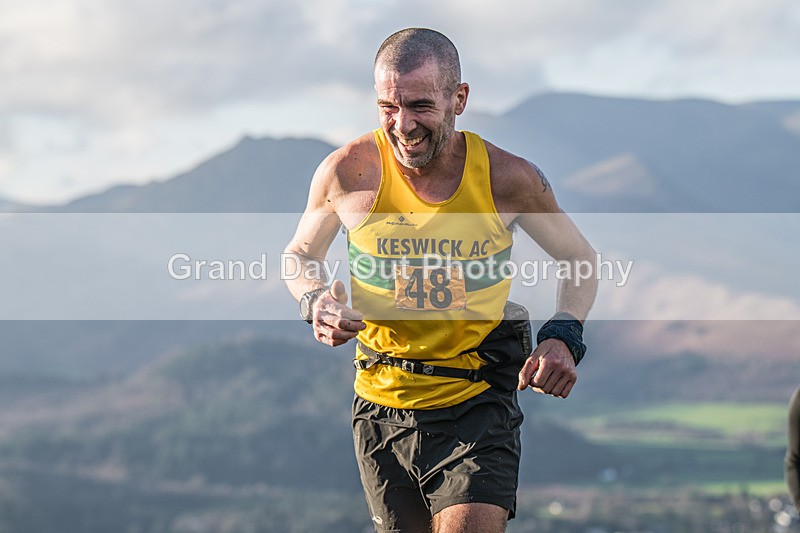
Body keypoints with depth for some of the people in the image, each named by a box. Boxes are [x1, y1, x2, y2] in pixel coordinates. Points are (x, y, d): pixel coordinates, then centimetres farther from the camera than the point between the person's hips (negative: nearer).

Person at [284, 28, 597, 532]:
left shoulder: (507, 179, -10)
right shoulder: (349, 172, -8)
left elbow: (580, 257, 7)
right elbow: (301, 254, 11)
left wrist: (563, 336, -11)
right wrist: (315, 300, -11)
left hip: (478, 404, -2)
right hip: (383, 408, 2)